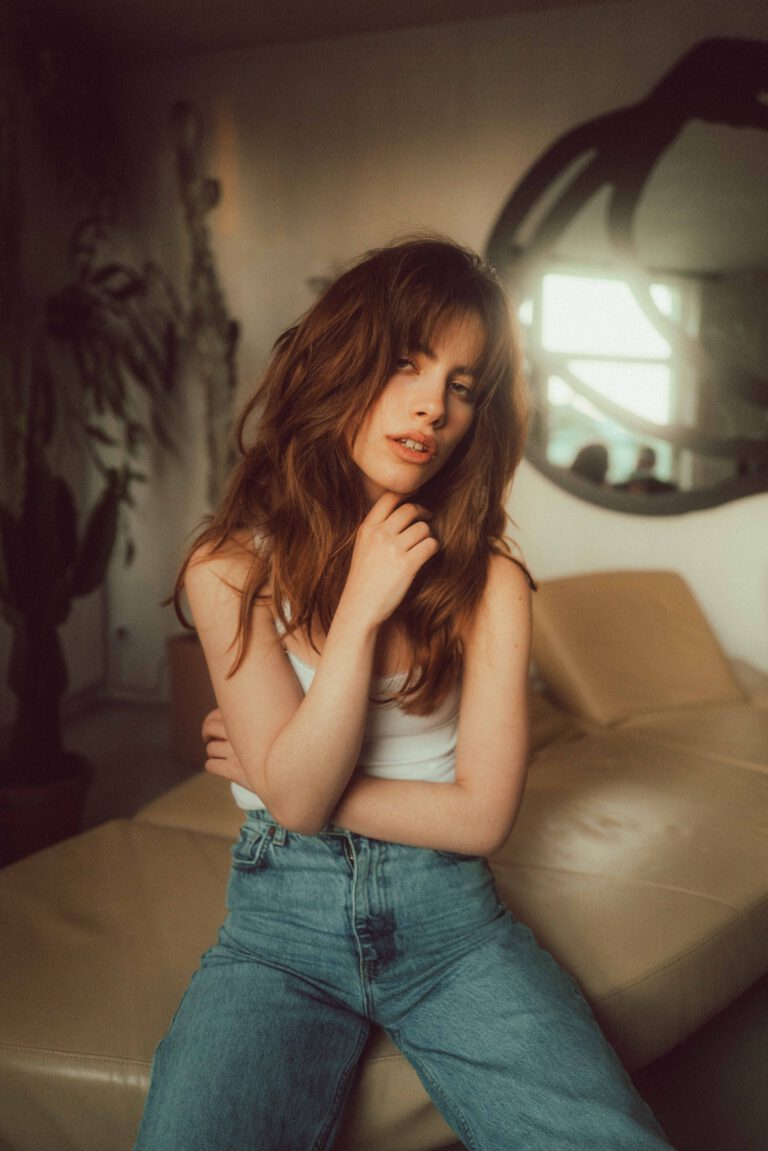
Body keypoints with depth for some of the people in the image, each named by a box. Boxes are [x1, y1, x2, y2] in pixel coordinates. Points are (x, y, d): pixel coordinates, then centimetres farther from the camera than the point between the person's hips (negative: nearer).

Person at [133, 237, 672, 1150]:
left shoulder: (490, 581, -4)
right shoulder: (230, 568, -5)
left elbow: (481, 816, -6)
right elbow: (297, 800, -11)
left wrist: (281, 777, -8)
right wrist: (363, 609, -18)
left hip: (451, 917, 1)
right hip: (283, 918, 0)